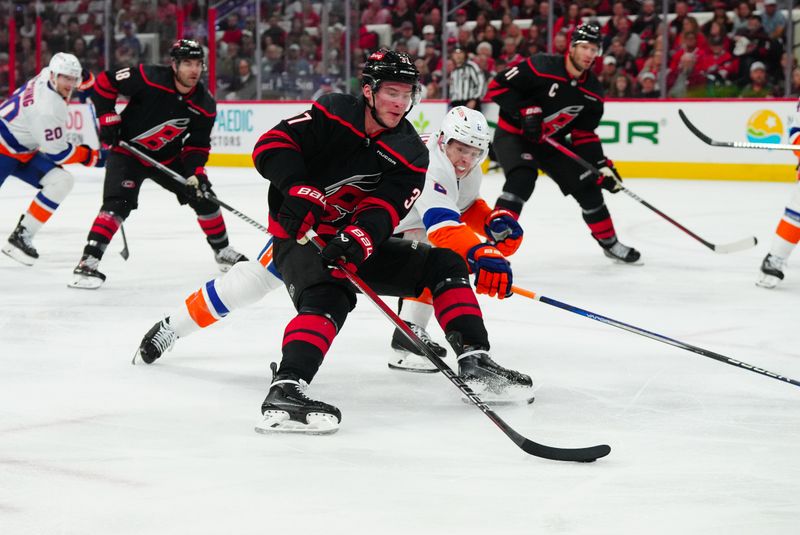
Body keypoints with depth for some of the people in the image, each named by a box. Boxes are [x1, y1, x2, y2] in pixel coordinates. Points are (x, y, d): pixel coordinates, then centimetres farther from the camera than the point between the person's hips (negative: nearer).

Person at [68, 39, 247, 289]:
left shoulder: (205, 105, -11)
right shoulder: (149, 79, -26)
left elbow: (198, 145, -2)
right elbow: (105, 82, -15)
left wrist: (195, 172, -18)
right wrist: (108, 119, -16)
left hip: (168, 158, 5)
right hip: (127, 151, -5)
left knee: (203, 195, 7)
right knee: (117, 203, -23)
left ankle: (222, 251, 28)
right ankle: (88, 262, -25)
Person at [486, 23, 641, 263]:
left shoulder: (592, 90, -4)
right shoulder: (542, 67, -24)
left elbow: (585, 134, 3)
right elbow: (498, 86, -21)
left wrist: (602, 165, -6)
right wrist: (525, 110, -28)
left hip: (550, 142, 7)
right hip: (512, 134, -7)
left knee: (587, 185, 6)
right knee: (522, 178, -33)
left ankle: (609, 242, 27)